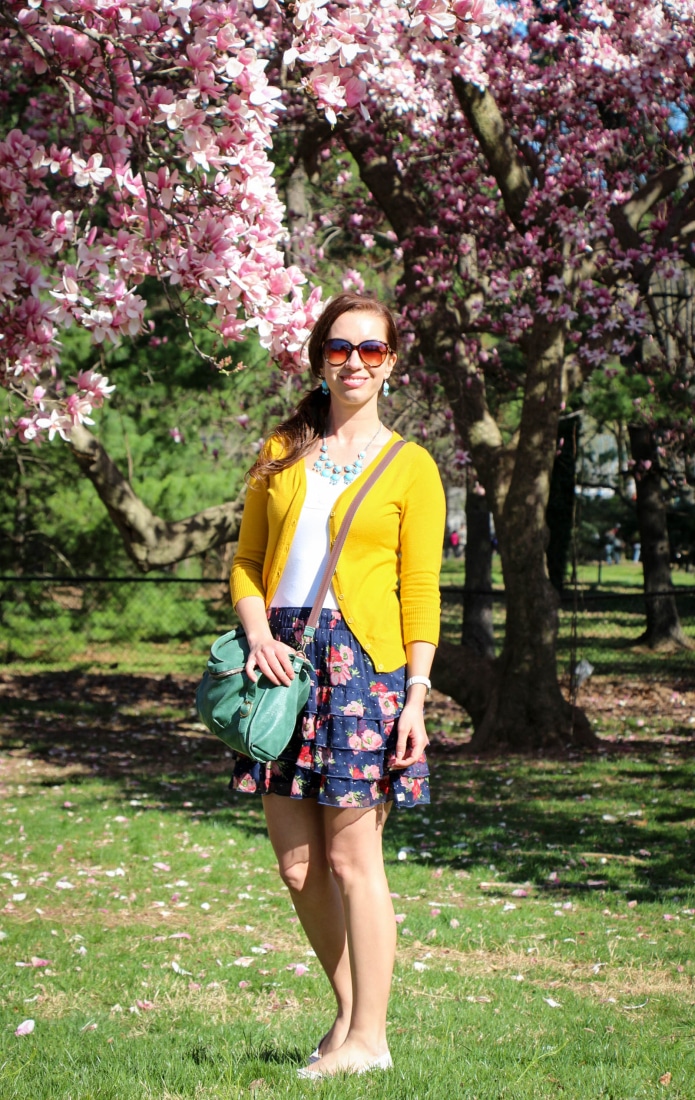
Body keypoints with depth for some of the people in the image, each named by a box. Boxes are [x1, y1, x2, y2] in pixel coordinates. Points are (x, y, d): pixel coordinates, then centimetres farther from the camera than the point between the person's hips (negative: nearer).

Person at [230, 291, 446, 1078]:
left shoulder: (409, 467, 3)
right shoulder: (281, 453, 13)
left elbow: (421, 592, 0)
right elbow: (247, 558, 13)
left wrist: (417, 695, -8)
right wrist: (256, 628, -6)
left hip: (361, 659, -4)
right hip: (283, 657, 4)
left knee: (351, 859, -4)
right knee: (297, 863, 6)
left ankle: (367, 1037, 6)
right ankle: (349, 1006, 23)